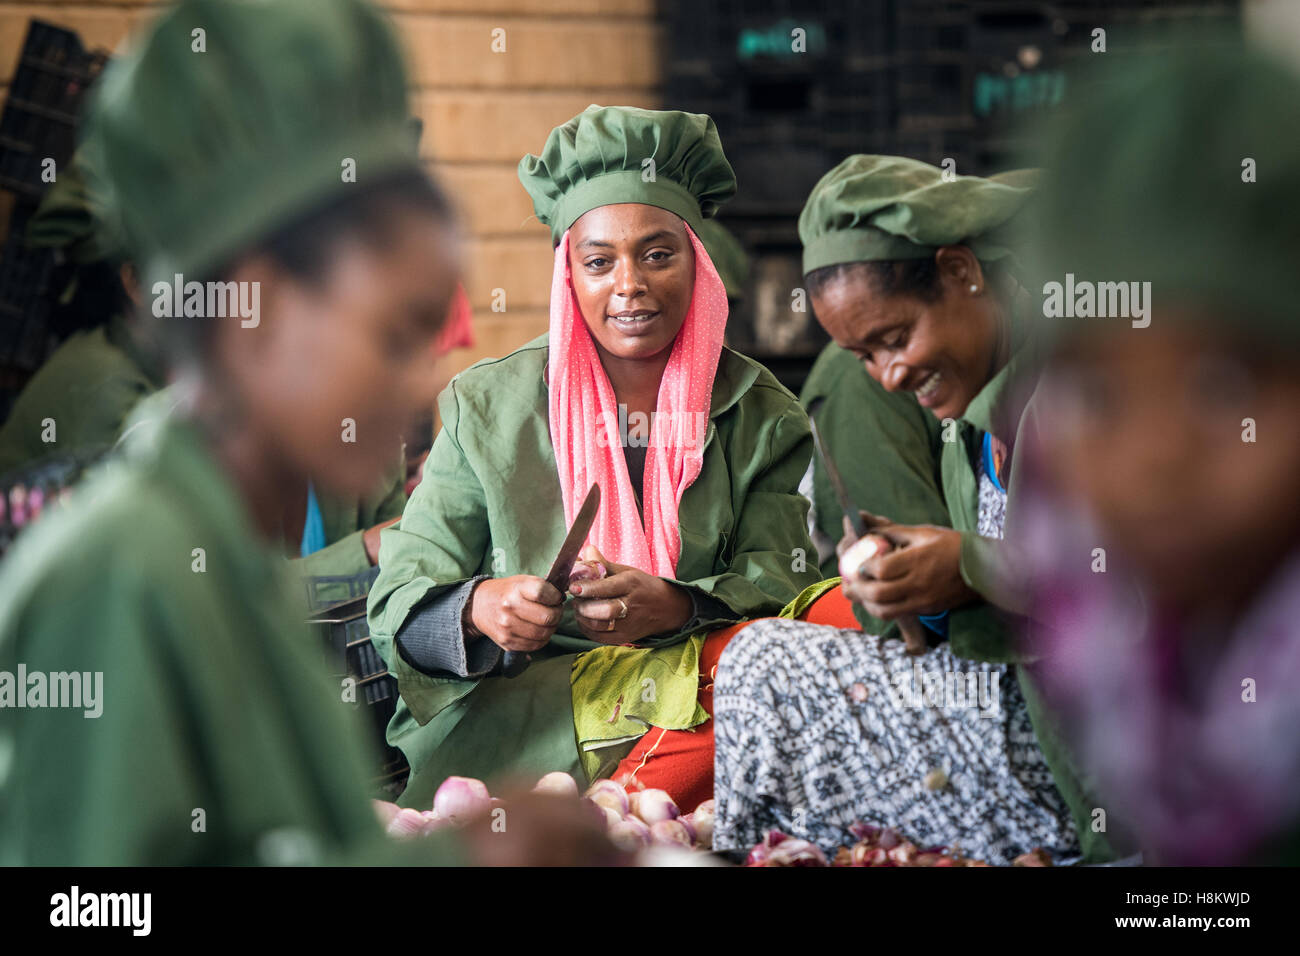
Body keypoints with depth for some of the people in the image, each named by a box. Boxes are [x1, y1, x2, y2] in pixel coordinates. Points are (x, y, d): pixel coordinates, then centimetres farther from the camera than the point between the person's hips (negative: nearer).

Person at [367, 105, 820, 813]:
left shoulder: (764, 418, 11)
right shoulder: (486, 408, 8)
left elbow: (778, 587, -1)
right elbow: (400, 606, 3)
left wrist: (673, 605, -23)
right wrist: (478, 609, -22)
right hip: (510, 732, -3)